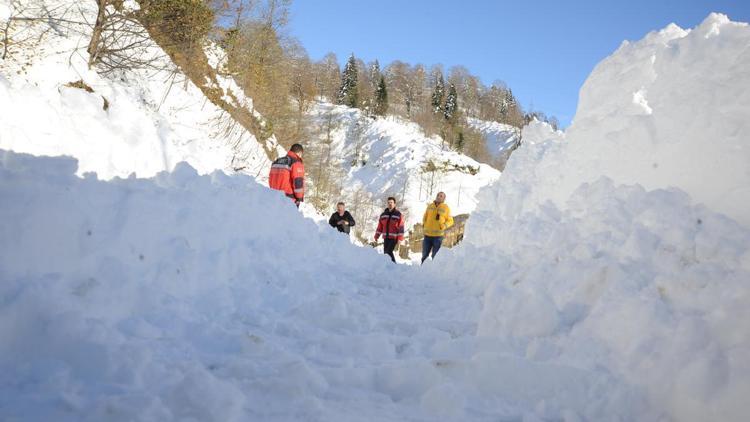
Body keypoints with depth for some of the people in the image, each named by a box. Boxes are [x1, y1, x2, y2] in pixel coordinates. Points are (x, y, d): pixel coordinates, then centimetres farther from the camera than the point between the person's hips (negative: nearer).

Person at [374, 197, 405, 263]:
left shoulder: (399, 215, -2)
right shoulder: (383, 215, 12)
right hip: (386, 238, 5)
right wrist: (376, 236, 10)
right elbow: (380, 227, 15)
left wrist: (400, 239, -14)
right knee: (386, 253, 4)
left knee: (388, 252, -17)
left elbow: (401, 228, -7)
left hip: (394, 238, -5)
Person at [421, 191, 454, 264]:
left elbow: (450, 221, 7)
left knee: (435, 256, -1)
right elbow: (425, 217, 22)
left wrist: (444, 226, -11)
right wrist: (424, 224, 5)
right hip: (427, 235, 3)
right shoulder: (430, 206, 9)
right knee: (425, 255, 9)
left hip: (438, 236, -3)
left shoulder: (446, 208, 2)